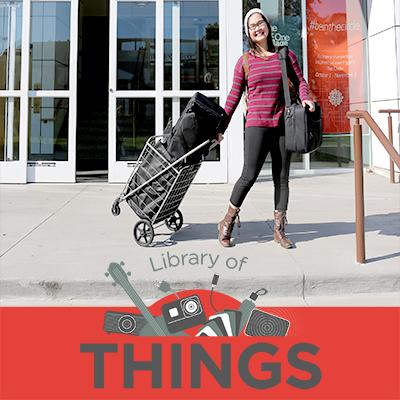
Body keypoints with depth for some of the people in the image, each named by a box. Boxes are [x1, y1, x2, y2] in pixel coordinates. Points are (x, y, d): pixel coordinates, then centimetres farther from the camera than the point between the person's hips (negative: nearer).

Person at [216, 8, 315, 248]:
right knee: (250, 175, -10)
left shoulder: (286, 55, 10)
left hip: (282, 124, 3)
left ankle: (279, 230, 13)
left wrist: (305, 98, -13)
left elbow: (300, 81, 10)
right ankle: (227, 222, 8)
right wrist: (221, 127, 4)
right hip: (256, 124, -3)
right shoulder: (245, 61, 5)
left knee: (282, 177, 5)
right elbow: (234, 96, 6)